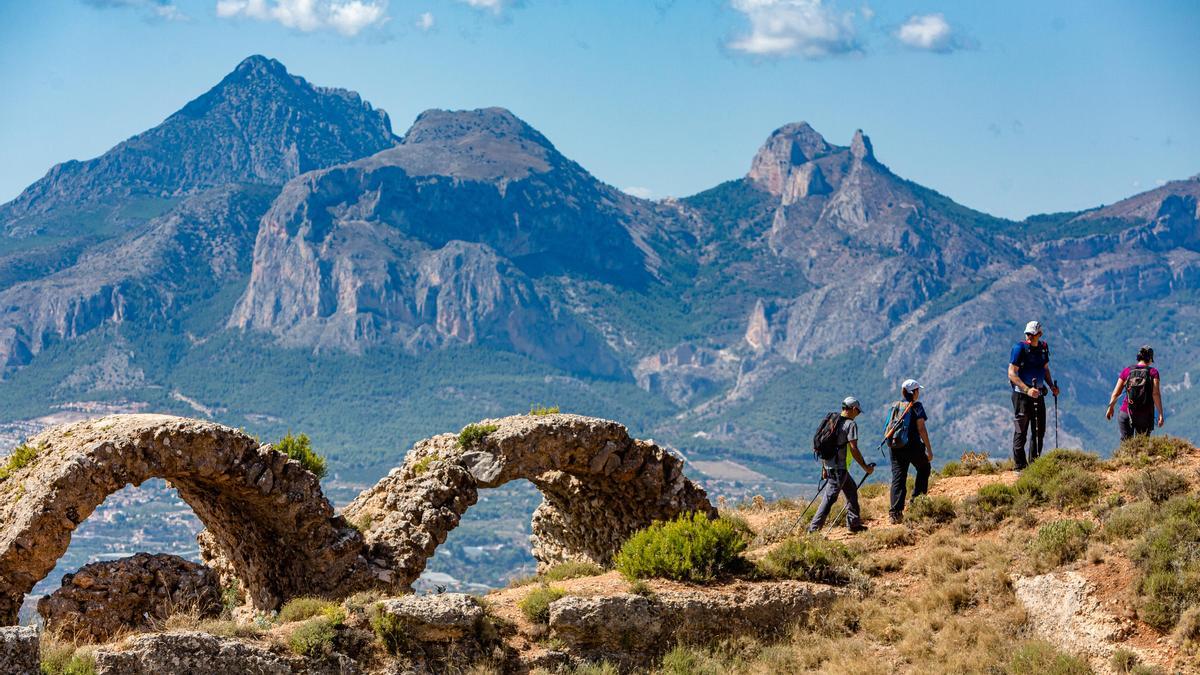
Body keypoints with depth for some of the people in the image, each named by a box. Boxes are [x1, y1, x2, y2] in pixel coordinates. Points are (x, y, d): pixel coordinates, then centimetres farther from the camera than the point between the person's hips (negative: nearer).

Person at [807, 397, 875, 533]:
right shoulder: (851, 424, -11)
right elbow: (853, 449, -17)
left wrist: (824, 468, 21)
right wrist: (865, 467, -9)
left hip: (828, 465, 9)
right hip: (839, 468, -9)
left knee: (852, 489, 21)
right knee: (830, 498, -8)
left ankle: (854, 523, 26)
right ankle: (814, 528, -11)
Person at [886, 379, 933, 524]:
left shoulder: (895, 406, 11)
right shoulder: (916, 406, -5)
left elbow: (887, 429, 11)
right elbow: (921, 429, -10)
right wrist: (929, 450, -8)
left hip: (895, 447, 4)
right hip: (912, 446, -4)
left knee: (898, 478, 3)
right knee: (924, 468, 23)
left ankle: (895, 512, -6)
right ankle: (917, 499, 16)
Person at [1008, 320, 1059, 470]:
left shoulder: (1043, 347, 8)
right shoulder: (1020, 348, -11)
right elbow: (1012, 373, -15)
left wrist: (1052, 386, 4)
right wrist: (1027, 390, -25)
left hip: (1038, 394, 6)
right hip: (1022, 394, -6)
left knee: (1040, 431, 10)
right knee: (1021, 431, -4)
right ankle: (1019, 466, 0)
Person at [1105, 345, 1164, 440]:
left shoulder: (1127, 371, 3)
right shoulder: (1153, 372, -3)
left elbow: (1116, 393, 5)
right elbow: (1156, 394, -13)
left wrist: (1110, 408, 20)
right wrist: (1161, 414, -12)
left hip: (1126, 413, 1)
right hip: (1145, 416, -1)